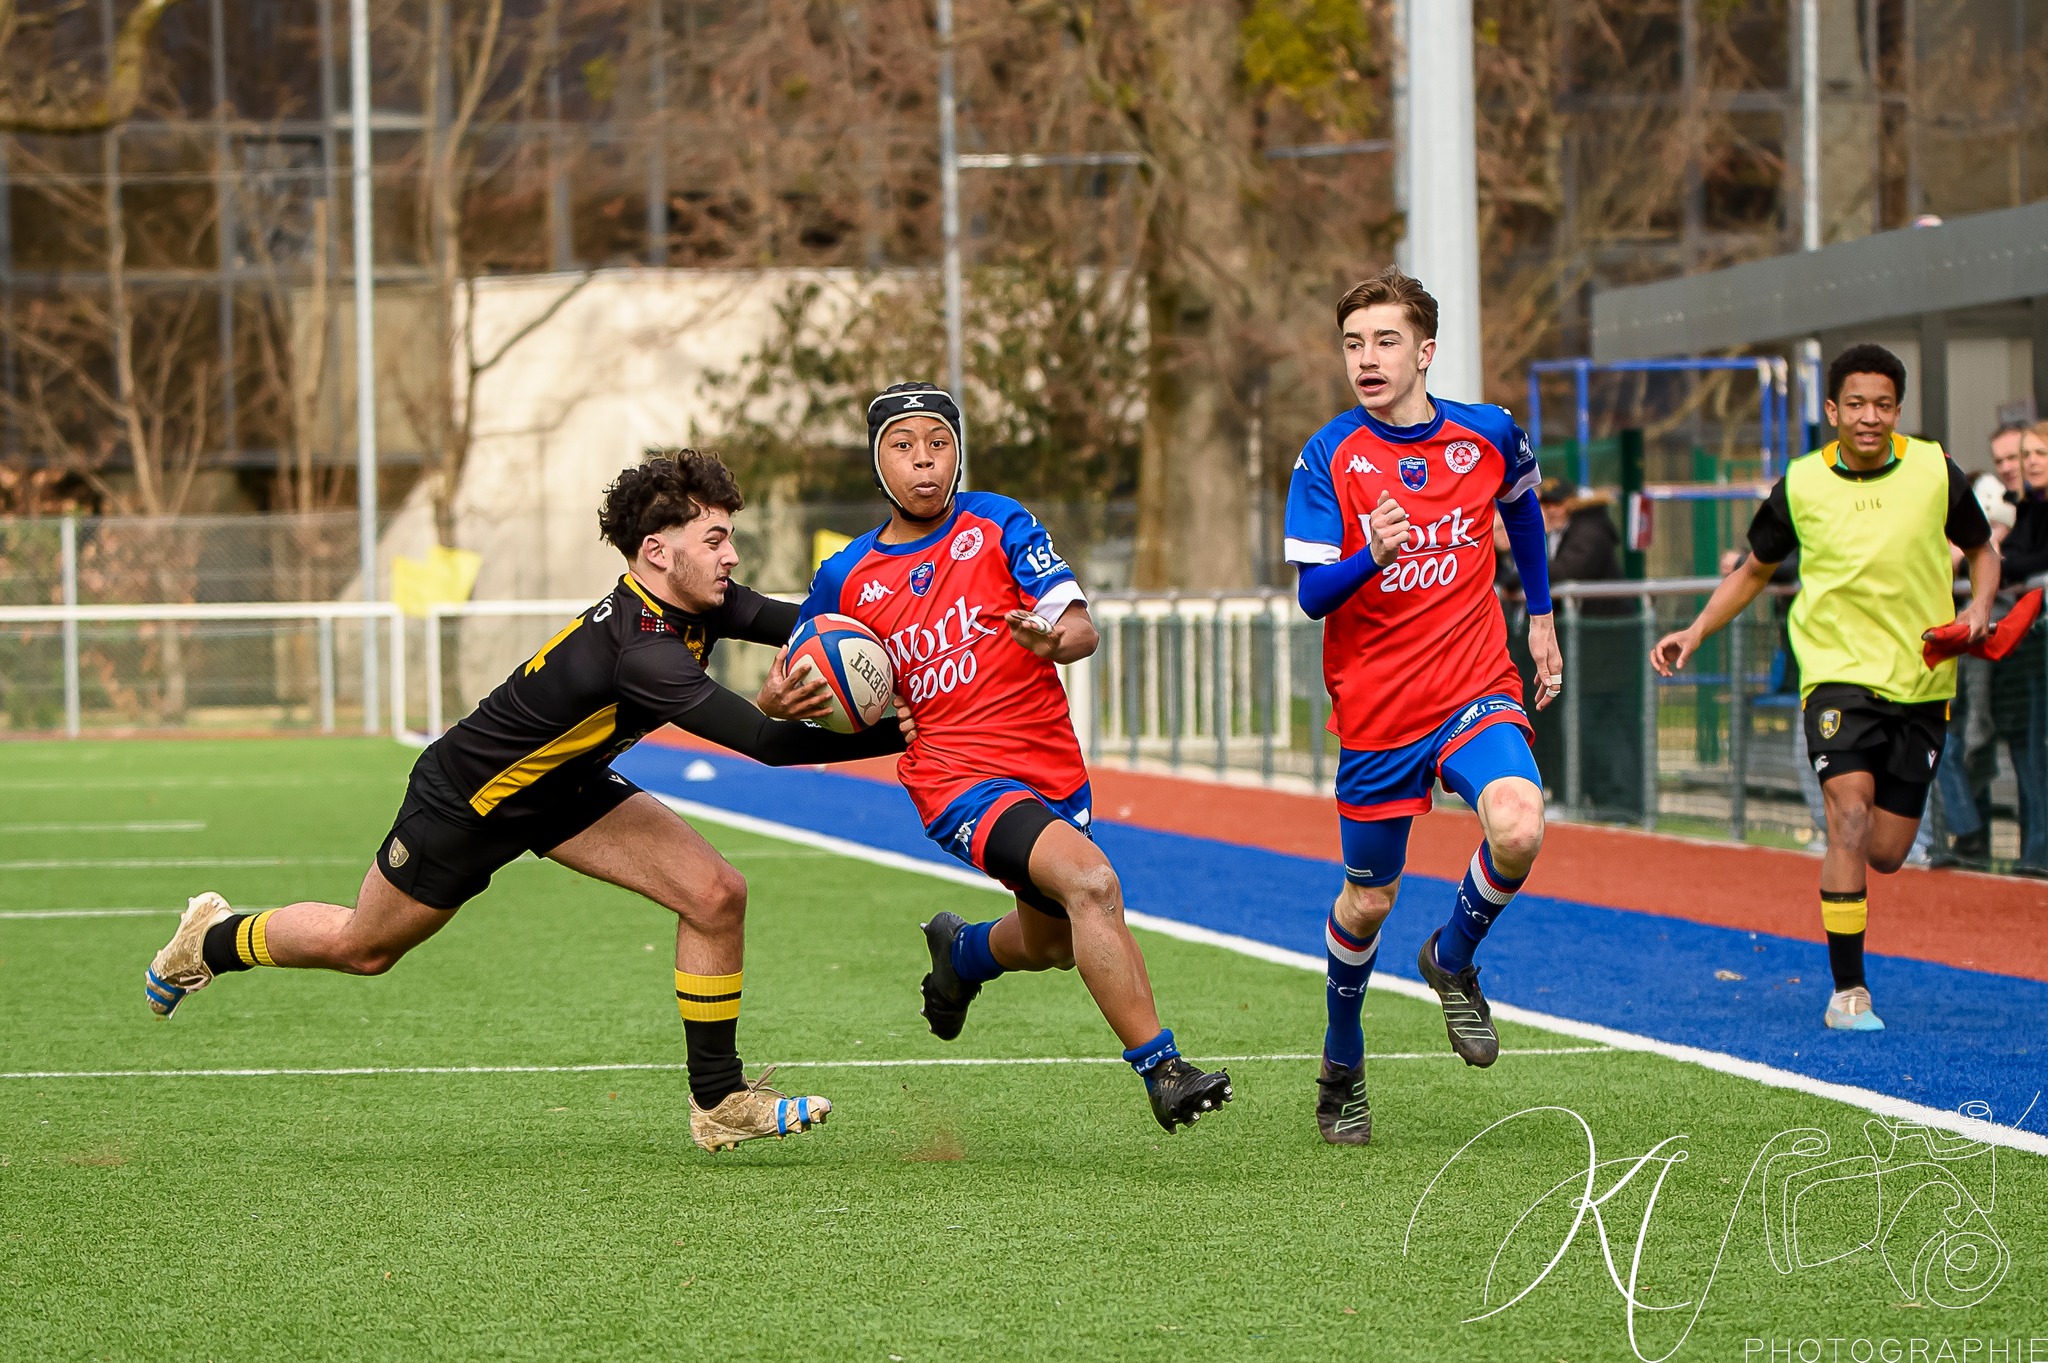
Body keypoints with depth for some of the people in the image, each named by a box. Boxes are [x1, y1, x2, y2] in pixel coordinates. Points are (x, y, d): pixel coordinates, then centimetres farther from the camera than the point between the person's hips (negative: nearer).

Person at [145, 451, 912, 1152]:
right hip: (467, 799, -8)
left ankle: (719, 1102, 4)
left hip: (564, 787, 8)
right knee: (362, 948, 15)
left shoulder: (696, 605, -17)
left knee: (716, 894, -9)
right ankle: (213, 941, 44)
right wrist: (899, 735, -43)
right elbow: (767, 746, -44)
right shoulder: (640, 650, -42)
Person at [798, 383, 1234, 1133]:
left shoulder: (1000, 524, 0)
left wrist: (1054, 639, -31)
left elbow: (1081, 628, -7)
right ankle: (1160, 1070, -27)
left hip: (1053, 766, 3)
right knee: (1091, 882, -29)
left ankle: (962, 948, 58)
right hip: (959, 781, -3)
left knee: (1051, 943, 23)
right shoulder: (847, 579, 2)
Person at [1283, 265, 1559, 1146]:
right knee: (1369, 899, 8)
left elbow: (1522, 509, 21)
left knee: (1518, 831, -26)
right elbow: (1312, 595, -12)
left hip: (1476, 691, 1)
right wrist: (1373, 555, -32)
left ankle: (1454, 960, 5)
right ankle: (1342, 1067, 34)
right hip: (1374, 710, -1)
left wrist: (1540, 618, 23)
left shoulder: (1488, 436, -2)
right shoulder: (1329, 457, -9)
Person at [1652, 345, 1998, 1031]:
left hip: (1920, 682, 2)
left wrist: (1977, 608, -5)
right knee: (1849, 819, -22)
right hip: (1838, 672, -2)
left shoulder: (1934, 471, -2)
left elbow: (1982, 550, 14)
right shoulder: (1802, 485, -2)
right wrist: (1697, 630, 1)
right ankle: (1847, 990, -17)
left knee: (1885, 854, 1)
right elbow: (1754, 569, 14)